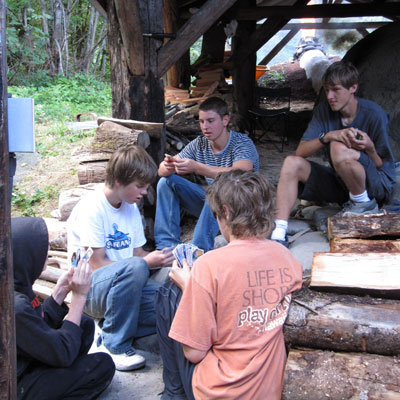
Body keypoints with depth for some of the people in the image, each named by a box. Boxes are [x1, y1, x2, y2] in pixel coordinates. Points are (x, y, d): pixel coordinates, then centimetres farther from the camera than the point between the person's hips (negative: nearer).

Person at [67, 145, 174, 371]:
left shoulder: (131, 208, 11)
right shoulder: (92, 208, -14)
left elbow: (137, 253, 12)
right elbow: (96, 265, -18)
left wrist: (160, 258, -9)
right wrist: (147, 262, -21)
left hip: (126, 283, 7)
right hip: (91, 290, -7)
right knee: (134, 266, -38)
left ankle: (111, 326, 1)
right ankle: (115, 345, -21)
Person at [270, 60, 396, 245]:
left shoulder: (374, 114, -15)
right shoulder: (324, 110, -3)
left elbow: (382, 166, -11)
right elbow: (301, 151, -13)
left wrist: (369, 148, -32)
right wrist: (328, 136, -30)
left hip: (379, 184, -5)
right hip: (341, 182, 6)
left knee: (339, 149, -34)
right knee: (292, 163, -16)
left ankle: (364, 204, -10)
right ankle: (278, 234, -25)